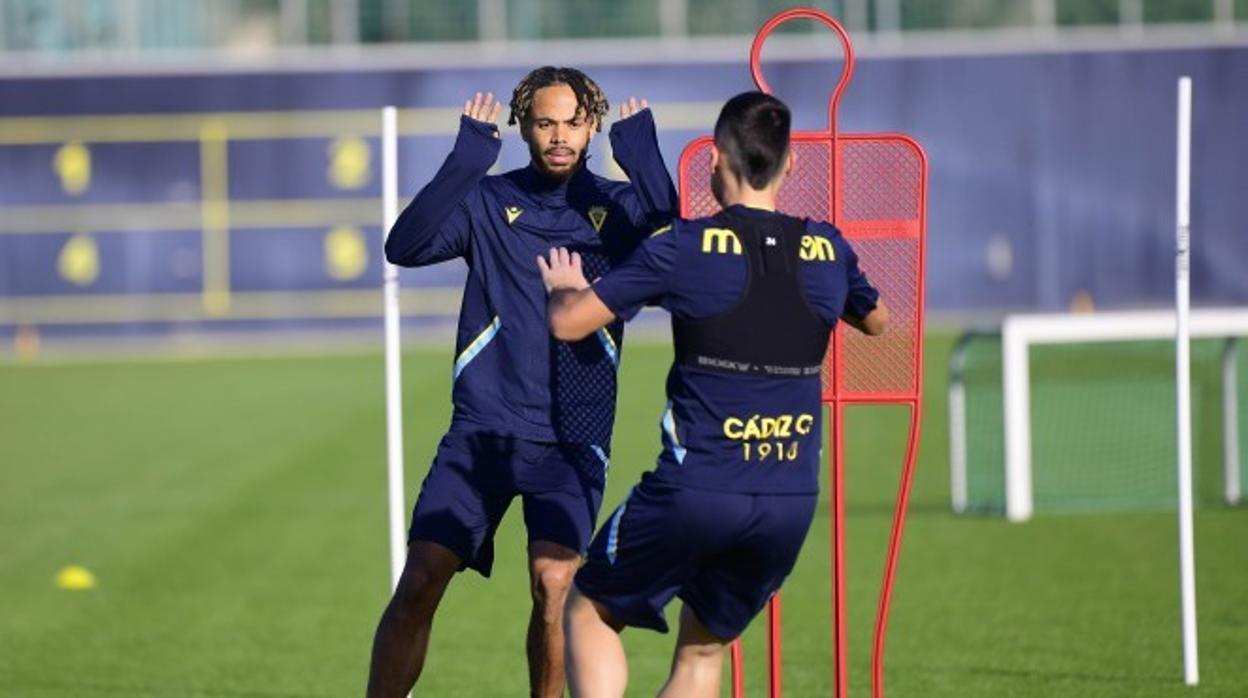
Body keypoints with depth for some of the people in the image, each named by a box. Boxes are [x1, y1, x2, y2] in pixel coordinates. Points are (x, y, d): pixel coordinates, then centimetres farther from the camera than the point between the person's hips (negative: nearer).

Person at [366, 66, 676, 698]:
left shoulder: (617, 207, 4)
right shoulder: (487, 201, 3)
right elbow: (404, 247, -13)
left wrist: (644, 163, -26)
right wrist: (463, 164, -24)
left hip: (573, 440, -1)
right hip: (482, 430, 1)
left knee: (554, 586, -15)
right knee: (418, 585, -7)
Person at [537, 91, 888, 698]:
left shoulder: (682, 247, -8)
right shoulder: (827, 249, 4)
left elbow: (568, 323, -4)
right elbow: (876, 320, 26)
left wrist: (565, 287, 18)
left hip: (695, 491, -4)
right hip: (792, 503, 4)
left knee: (589, 612, 16)